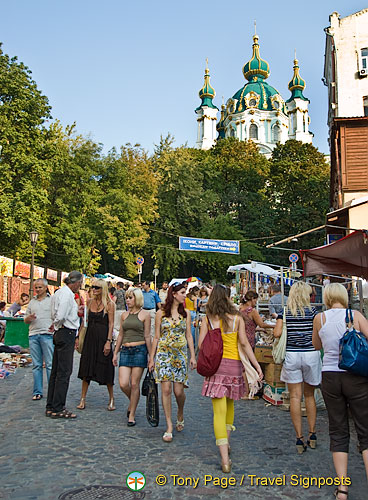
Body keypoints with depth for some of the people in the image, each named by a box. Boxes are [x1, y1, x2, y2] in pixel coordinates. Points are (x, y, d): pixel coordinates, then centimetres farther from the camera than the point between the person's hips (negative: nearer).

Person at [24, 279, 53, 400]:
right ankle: (37, 392, 13)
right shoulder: (32, 302, 19)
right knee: (36, 365, 7)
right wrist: (29, 318, -1)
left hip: (47, 335, -4)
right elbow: (25, 320, 22)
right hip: (33, 335, 4)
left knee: (50, 364, -4)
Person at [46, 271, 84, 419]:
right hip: (67, 333, -10)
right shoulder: (67, 294, -15)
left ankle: (50, 407, 22)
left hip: (61, 334, 10)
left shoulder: (60, 292, 16)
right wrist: (57, 325, -6)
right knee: (64, 372, -4)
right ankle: (58, 409, 2)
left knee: (56, 371, 14)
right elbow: (60, 316, -22)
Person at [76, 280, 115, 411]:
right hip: (90, 337, 5)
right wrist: (78, 337, 10)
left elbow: (111, 324, -8)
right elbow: (85, 320, 13)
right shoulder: (90, 302, 9)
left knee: (105, 369, 3)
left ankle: (111, 400, 18)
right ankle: (83, 399, 16)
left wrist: (108, 341, -15)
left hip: (103, 337, -4)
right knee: (86, 367, 6)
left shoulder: (109, 304, -5)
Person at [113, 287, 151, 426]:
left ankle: (132, 414, 15)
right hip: (125, 351, 4)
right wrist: (115, 353, 16)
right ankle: (132, 402, 28)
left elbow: (147, 336, -1)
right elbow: (121, 335, 17)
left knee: (134, 384, -1)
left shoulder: (145, 314, -1)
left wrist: (150, 355, -2)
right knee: (123, 384, -4)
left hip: (139, 350, -4)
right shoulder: (124, 315, 12)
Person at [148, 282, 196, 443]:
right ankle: (169, 426, 5)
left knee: (179, 391, 0)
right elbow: (156, 337, 5)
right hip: (163, 353, -1)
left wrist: (193, 356, 3)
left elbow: (189, 336, 9)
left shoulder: (186, 313, 8)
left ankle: (180, 415, 30)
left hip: (180, 354, 1)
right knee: (166, 389, -6)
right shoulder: (161, 313, 2)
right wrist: (152, 358, 5)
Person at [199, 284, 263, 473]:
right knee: (229, 404, 24)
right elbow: (244, 343, -4)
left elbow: (201, 343, -5)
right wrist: (257, 365, 0)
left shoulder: (208, 319, -1)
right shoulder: (237, 318, -1)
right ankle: (226, 441, 38)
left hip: (215, 365, -1)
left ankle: (225, 458, -7)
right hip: (234, 365, 2)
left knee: (219, 410, -2)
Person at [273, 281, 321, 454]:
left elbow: (277, 333, -9)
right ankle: (312, 434, 22)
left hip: (291, 355, 0)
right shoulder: (312, 311, -3)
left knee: (295, 396, 3)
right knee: (309, 395, 16)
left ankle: (299, 438, 5)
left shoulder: (284, 312, -1)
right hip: (311, 354, 1)